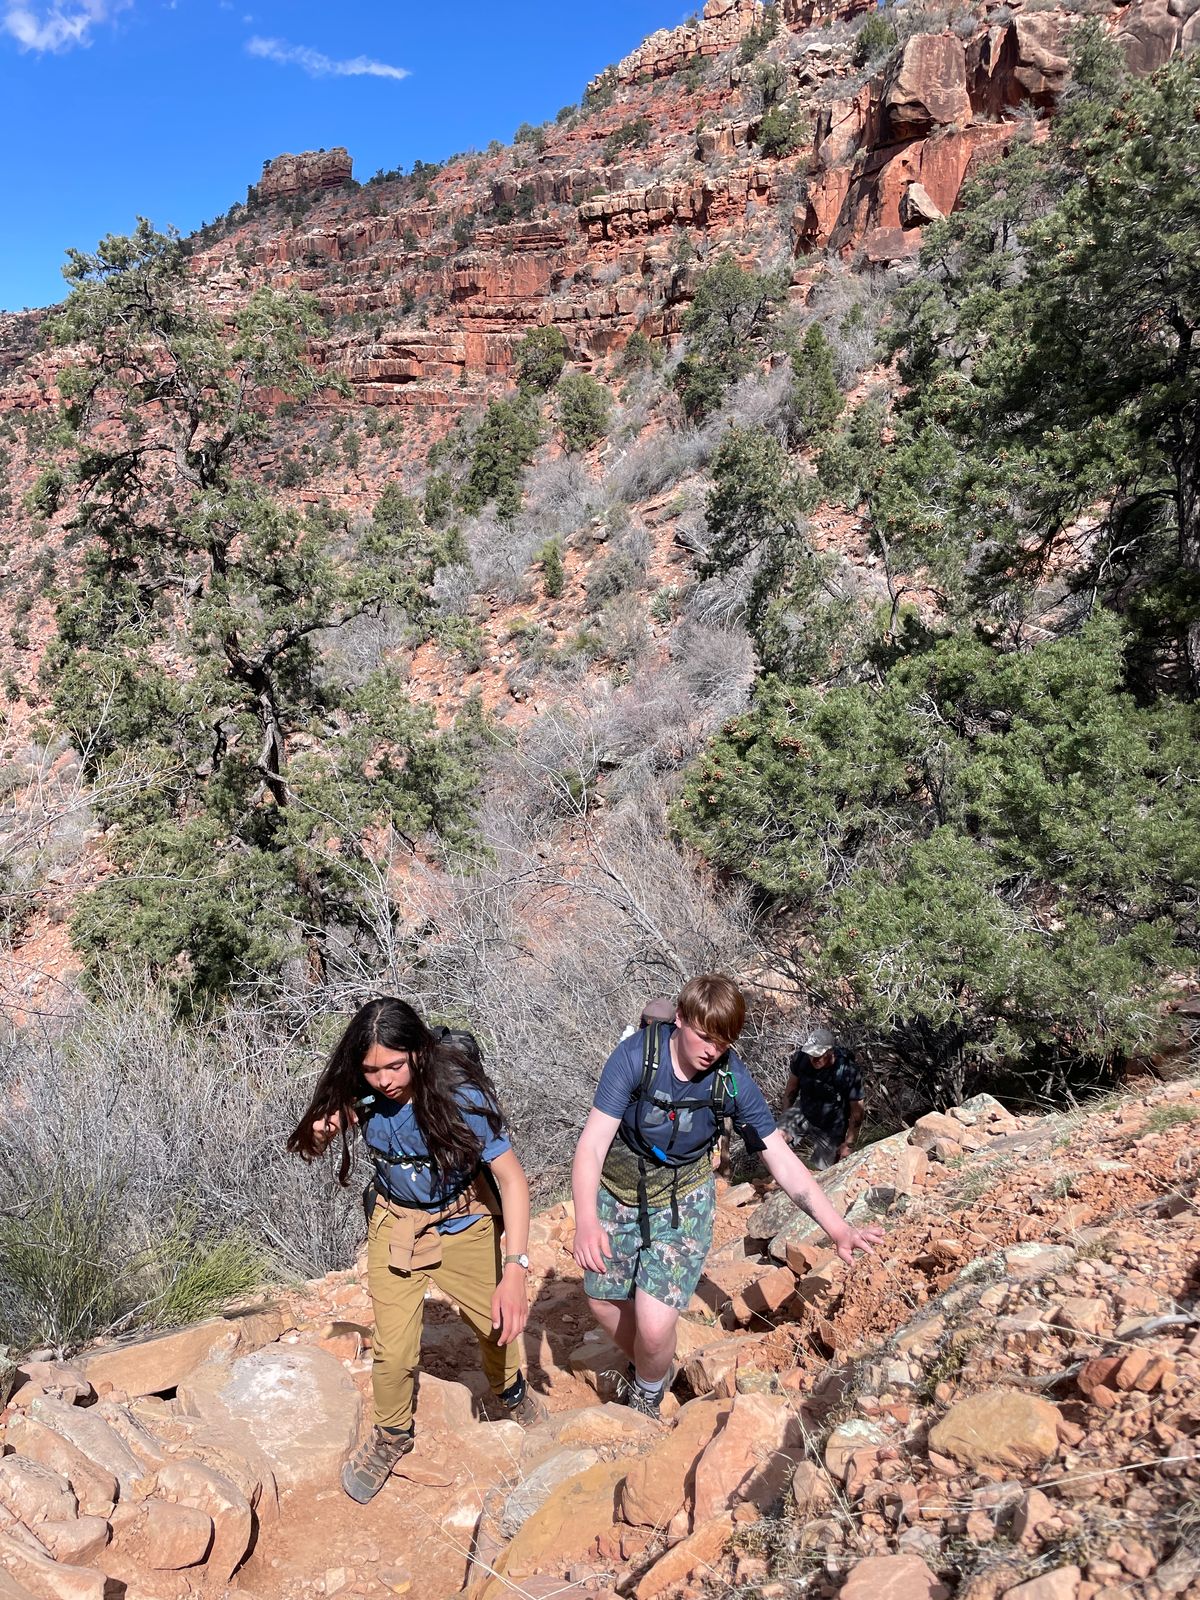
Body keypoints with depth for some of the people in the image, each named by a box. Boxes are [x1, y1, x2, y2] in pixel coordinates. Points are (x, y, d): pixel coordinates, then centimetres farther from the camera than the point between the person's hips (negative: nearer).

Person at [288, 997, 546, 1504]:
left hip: (462, 1220, -1)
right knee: (393, 1347, -2)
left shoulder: (459, 1096, -32)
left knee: (497, 1321, 16)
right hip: (395, 1222, 1)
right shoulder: (360, 1096, -22)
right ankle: (391, 1434, 29)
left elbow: (511, 1177, -32)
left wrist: (515, 1269, -41)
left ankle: (511, 1390, 50)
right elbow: (311, 1145, -6)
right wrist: (324, 1130, -32)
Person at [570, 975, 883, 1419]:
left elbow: (782, 1161, -12)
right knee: (603, 1303, 13)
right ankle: (643, 1365, 47)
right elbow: (592, 1144, -27)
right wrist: (586, 1221, -41)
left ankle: (648, 1394, 24)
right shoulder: (636, 1056, -25)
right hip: (617, 1194, 1)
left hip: (682, 1202, 0)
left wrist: (837, 1228, -19)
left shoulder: (733, 1081, -19)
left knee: (654, 1327, -11)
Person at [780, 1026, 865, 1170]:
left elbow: (856, 1112, -16)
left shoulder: (848, 1072, -29)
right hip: (803, 1114, 2)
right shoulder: (801, 1058, -21)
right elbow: (791, 1088, 0)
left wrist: (848, 1143, -11)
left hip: (830, 1129, -2)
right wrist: (784, 1116, 8)